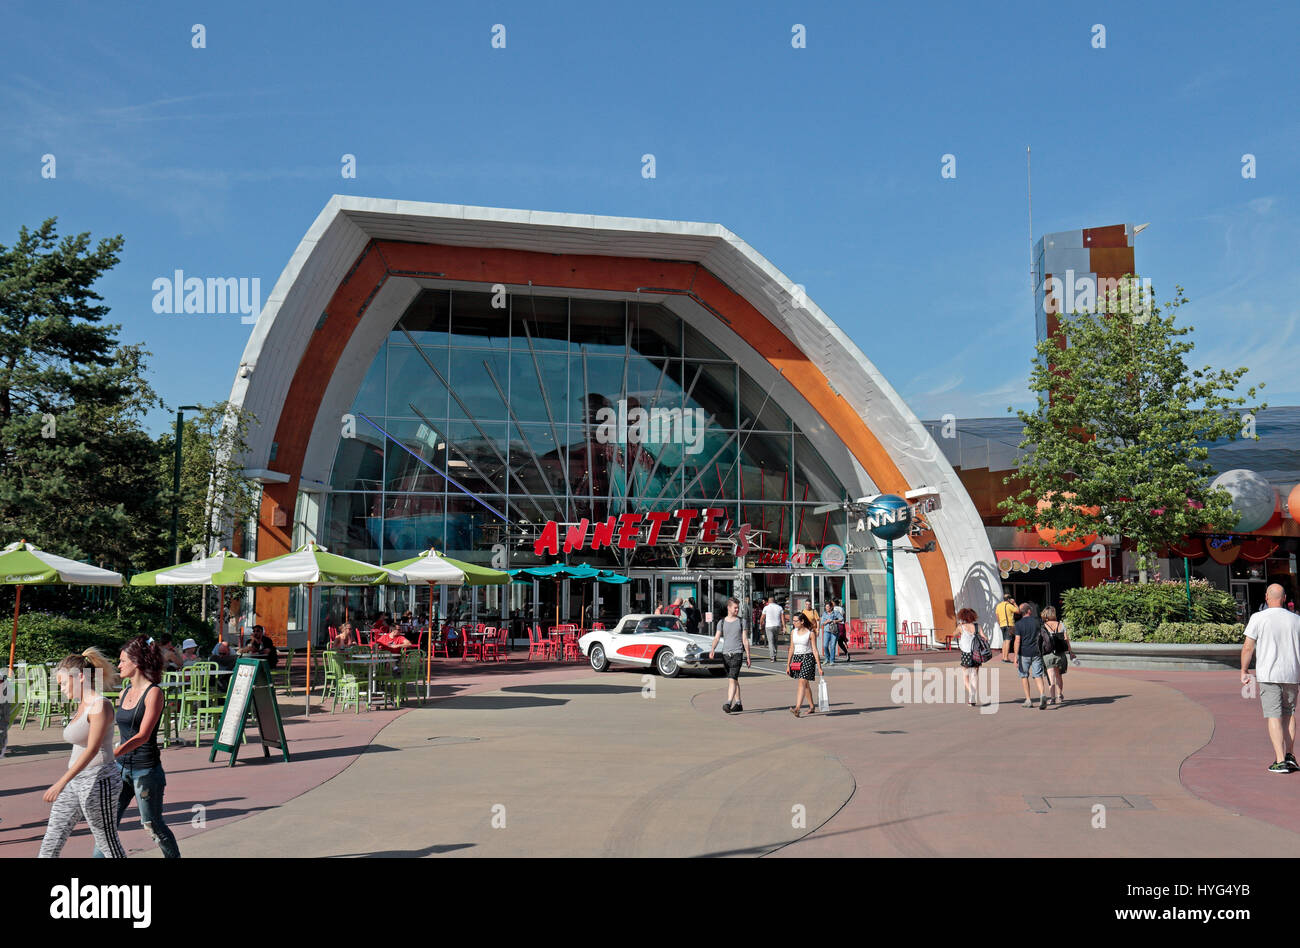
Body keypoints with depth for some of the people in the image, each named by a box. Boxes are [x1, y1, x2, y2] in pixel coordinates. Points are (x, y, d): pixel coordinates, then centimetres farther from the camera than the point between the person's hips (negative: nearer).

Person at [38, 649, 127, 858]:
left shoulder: (100, 705, -16)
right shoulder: (82, 706, 11)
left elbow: (92, 749, -24)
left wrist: (62, 782, -29)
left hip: (98, 780, -9)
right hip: (76, 781, 9)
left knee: (108, 844, 1)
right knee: (52, 840, 8)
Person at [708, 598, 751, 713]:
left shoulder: (741, 621, 4)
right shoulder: (722, 622, 9)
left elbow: (745, 640, 4)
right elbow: (716, 638, 1)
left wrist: (748, 657, 3)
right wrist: (712, 649, -18)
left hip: (737, 653, -3)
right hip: (725, 653, 4)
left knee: (732, 679, -16)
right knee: (734, 679, 13)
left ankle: (728, 703, -24)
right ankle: (738, 704, 22)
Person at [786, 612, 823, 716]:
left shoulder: (810, 633, -8)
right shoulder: (793, 632, 7)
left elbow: (814, 650, -8)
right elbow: (791, 648, 13)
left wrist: (819, 667, -8)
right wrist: (788, 664, 11)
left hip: (808, 658, -6)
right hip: (796, 658, 6)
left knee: (802, 682, -18)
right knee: (806, 684, 16)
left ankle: (797, 708, -27)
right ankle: (812, 706, 30)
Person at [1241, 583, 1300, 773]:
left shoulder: (1258, 618, -6)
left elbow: (1248, 647, -6)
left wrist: (1244, 671, 4)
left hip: (1268, 675, -3)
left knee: (1274, 716, -2)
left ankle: (1280, 761, -6)